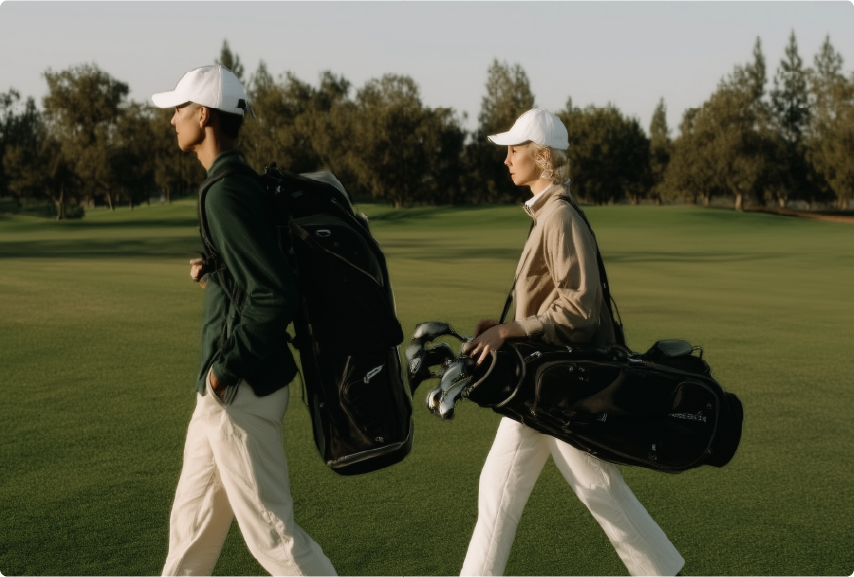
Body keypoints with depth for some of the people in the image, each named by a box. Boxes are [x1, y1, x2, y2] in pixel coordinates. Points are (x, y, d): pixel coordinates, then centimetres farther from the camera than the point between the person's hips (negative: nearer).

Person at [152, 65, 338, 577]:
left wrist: (227, 369, -20)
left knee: (271, 530, -1)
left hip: (241, 391, -10)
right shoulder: (243, 184, 10)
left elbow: (277, 295, -27)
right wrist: (212, 275, 7)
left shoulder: (227, 193, -20)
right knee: (191, 520, 21)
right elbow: (265, 275, 19)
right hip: (223, 389, 10)